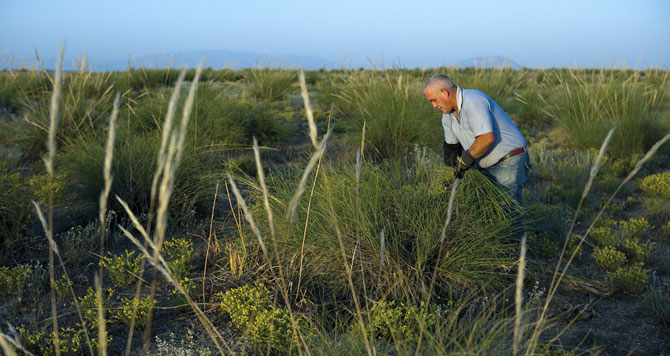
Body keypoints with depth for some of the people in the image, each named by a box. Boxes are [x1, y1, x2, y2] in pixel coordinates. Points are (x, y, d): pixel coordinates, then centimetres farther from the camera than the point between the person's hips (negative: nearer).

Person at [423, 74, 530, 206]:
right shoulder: (448, 115, 9)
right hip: (486, 167, 9)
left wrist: (465, 160, -19)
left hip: (509, 164, -9)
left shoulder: (473, 101, -21)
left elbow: (487, 138, -31)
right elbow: (451, 145, 22)